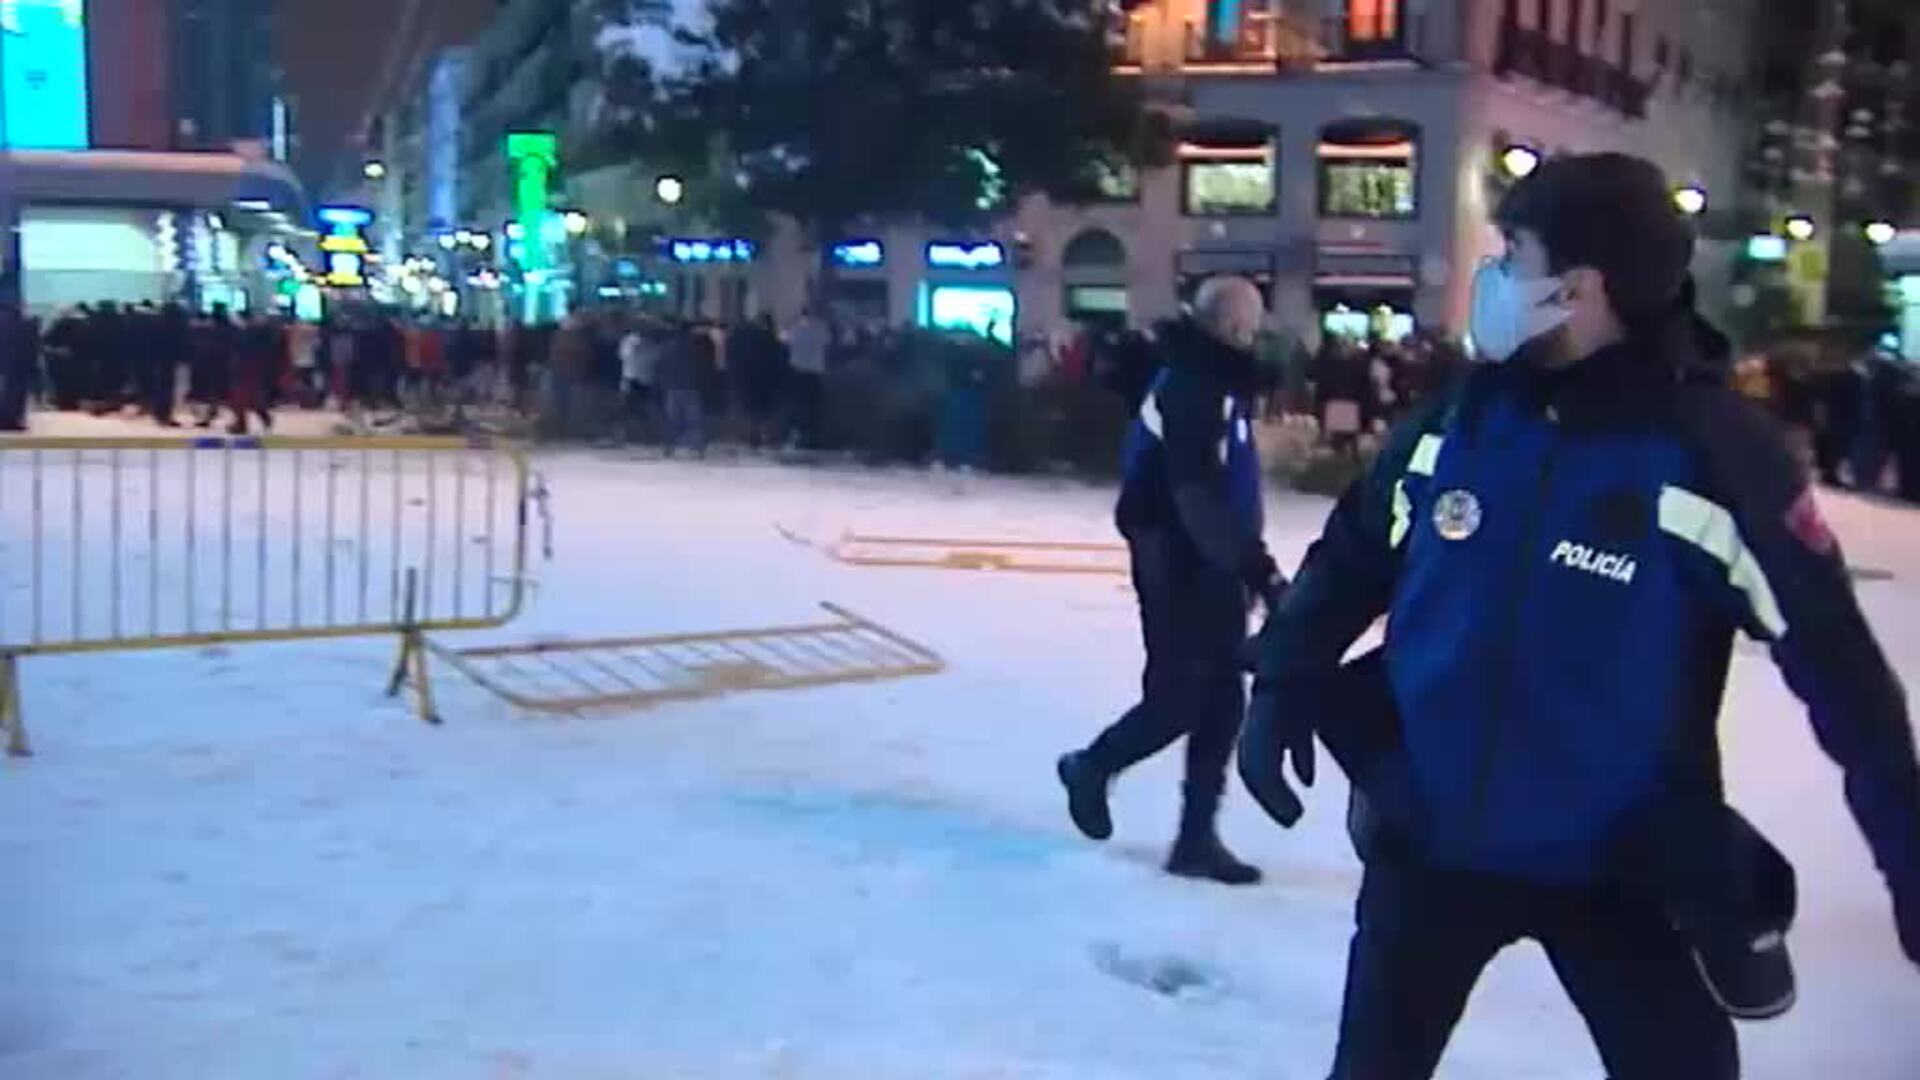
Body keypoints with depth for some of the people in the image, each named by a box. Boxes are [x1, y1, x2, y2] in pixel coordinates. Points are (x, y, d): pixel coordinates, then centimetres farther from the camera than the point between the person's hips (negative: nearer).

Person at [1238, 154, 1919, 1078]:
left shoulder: (1715, 454, -17)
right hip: (1432, 837, 4)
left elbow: (1834, 661, -14)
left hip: (1619, 864, -3)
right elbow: (1355, 557, 9)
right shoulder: (1460, 416, -5)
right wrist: (1285, 682, 0)